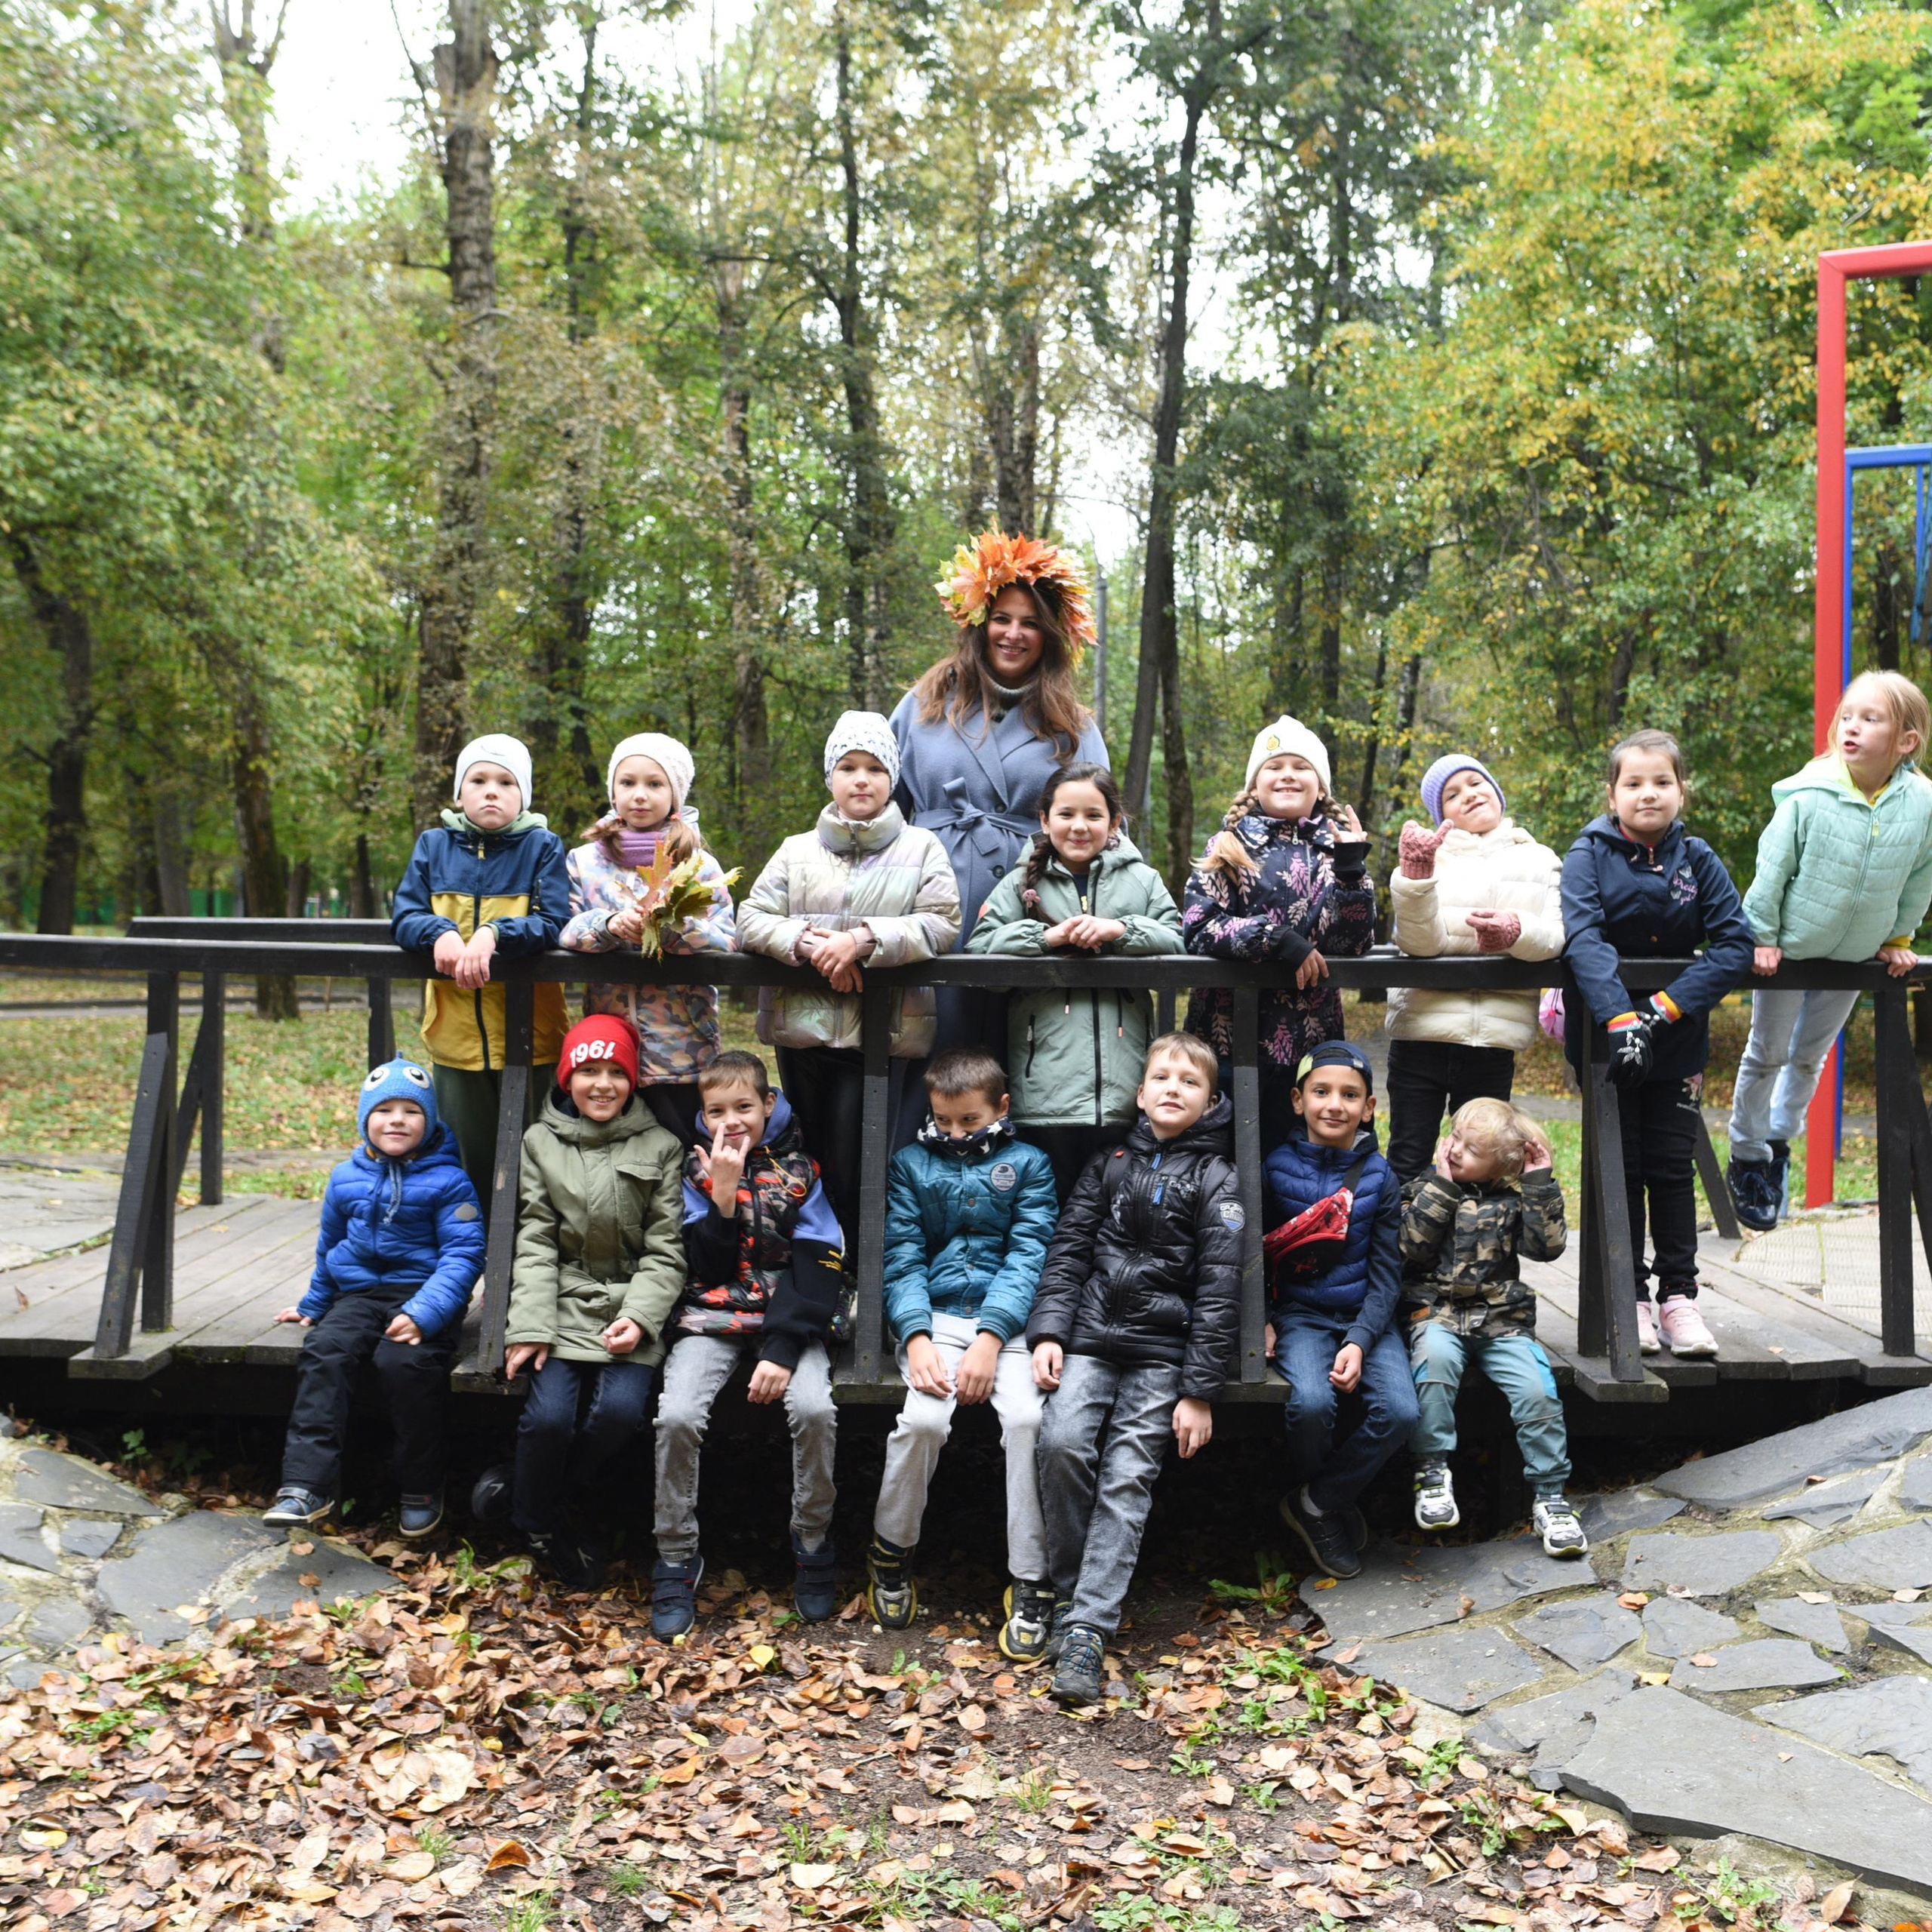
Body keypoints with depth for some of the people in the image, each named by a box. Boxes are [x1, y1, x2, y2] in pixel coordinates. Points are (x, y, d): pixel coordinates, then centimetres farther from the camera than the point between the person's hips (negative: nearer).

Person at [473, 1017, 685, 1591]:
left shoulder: (660, 1146, 7)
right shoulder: (540, 1142, 10)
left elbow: (666, 1250, 3)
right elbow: (534, 1242, 3)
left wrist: (639, 1317, -12)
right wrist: (529, 1326, -9)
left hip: (632, 1307, 0)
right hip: (563, 1303, 0)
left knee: (621, 1409, -25)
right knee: (550, 1413, -23)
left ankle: (525, 1493, 0)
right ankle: (539, 1524, 5)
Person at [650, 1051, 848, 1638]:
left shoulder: (798, 1169, 3)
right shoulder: (697, 1169, 6)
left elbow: (818, 1267, -6)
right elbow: (709, 1268, -3)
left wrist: (783, 1349, -17)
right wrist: (723, 1191, -16)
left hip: (788, 1319, -1)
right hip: (712, 1320, 1)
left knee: (814, 1409, -29)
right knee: (677, 1415, -26)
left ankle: (813, 1545, -5)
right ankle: (676, 1559, -6)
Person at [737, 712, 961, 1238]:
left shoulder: (922, 848, 8)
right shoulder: (798, 849, 15)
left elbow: (941, 924, -5)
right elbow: (751, 918, 5)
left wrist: (865, 940, -17)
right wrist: (807, 943, -14)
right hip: (803, 1030, 3)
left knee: (853, 1170, -9)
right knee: (810, 1161, 9)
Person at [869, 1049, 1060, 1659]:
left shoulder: (1028, 1166, 8)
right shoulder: (912, 1164, 12)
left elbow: (1028, 1258, -2)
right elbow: (902, 1259, 4)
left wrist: (990, 1340, -15)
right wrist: (917, 1338, -13)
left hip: (1007, 1318, 0)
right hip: (936, 1315, 1)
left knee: (1026, 1416, -27)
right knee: (923, 1418, -27)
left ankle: (1030, 1583, -14)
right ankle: (891, 1550, 0)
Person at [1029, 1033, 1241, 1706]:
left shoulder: (1215, 1179, 3)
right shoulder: (1109, 1163, 13)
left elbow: (1219, 1288, -1)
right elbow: (1068, 1248, 9)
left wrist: (1200, 1391, -6)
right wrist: (1048, 1332, -5)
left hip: (1163, 1347, -2)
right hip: (1092, 1332, 2)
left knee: (1127, 1478, -10)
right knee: (1062, 1441, -19)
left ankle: (1086, 1630, -8)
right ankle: (1068, 1592, -1)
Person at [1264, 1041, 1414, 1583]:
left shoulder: (1379, 1179, 2)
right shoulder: (1277, 1169, 0)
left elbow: (1386, 1274, 0)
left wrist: (1360, 1341, -14)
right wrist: (1262, 1319, -8)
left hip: (1366, 1316, 2)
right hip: (1300, 1314, -2)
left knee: (1399, 1412, -24)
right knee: (1311, 1402, -30)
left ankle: (1315, 1502, 0)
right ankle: (1329, 1504, 2)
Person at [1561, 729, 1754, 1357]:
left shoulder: (1697, 860, -1)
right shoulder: (1590, 854, -8)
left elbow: (1736, 943, -9)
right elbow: (1583, 939, -21)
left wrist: (1666, 1008, -20)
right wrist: (1619, 1019, -34)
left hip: (1676, 1042, 2)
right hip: (1606, 1036, -2)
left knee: (1672, 1167, 6)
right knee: (1620, 1168, 5)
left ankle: (1678, 1296, 14)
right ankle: (1628, 1299, 13)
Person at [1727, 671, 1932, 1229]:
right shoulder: (1809, 796, -25)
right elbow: (1772, 868, -16)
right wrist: (1762, 936, -12)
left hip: (1858, 954, 3)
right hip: (1791, 947, -3)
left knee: (1810, 1055, 19)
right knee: (1767, 1053, 9)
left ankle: (1781, 1139, 40)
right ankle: (1747, 1157, 24)